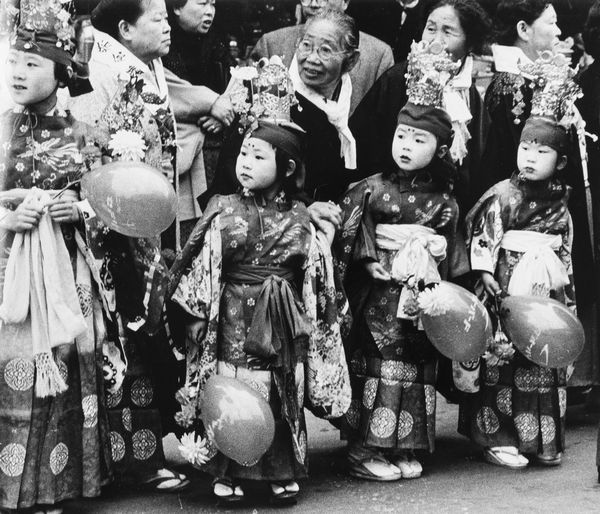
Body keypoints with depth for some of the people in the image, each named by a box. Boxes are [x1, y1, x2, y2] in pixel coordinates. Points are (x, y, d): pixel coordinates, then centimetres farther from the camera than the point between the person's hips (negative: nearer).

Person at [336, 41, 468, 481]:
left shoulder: (443, 202, 6)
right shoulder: (371, 189, -1)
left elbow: (452, 250, 12)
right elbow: (347, 237, -4)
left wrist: (435, 247, -6)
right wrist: (369, 263, -14)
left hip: (420, 300, 3)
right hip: (377, 296, -3)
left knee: (416, 370, 7)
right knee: (374, 367, -3)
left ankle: (405, 447, 18)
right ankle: (364, 449, 5)